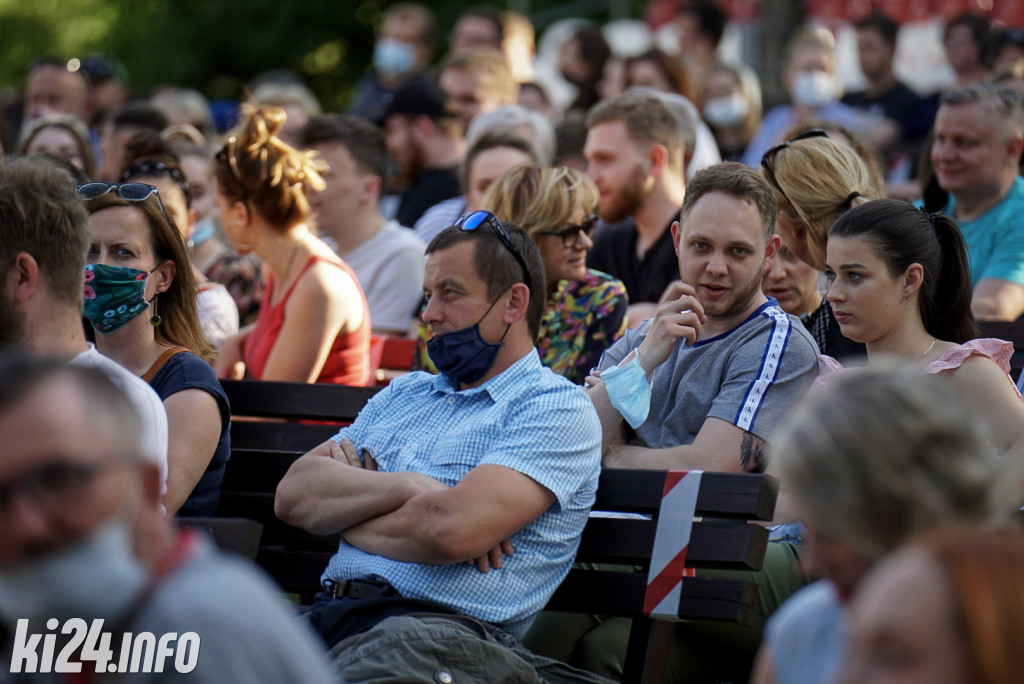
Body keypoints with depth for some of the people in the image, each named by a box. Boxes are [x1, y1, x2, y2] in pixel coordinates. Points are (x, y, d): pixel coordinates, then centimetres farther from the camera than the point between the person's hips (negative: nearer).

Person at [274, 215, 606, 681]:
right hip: (330, 614, 6)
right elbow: (293, 494, 13)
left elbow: (452, 529, -14)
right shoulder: (404, 394, 27)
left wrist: (342, 510, 4)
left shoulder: (557, 409, 3)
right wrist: (404, 487, -4)